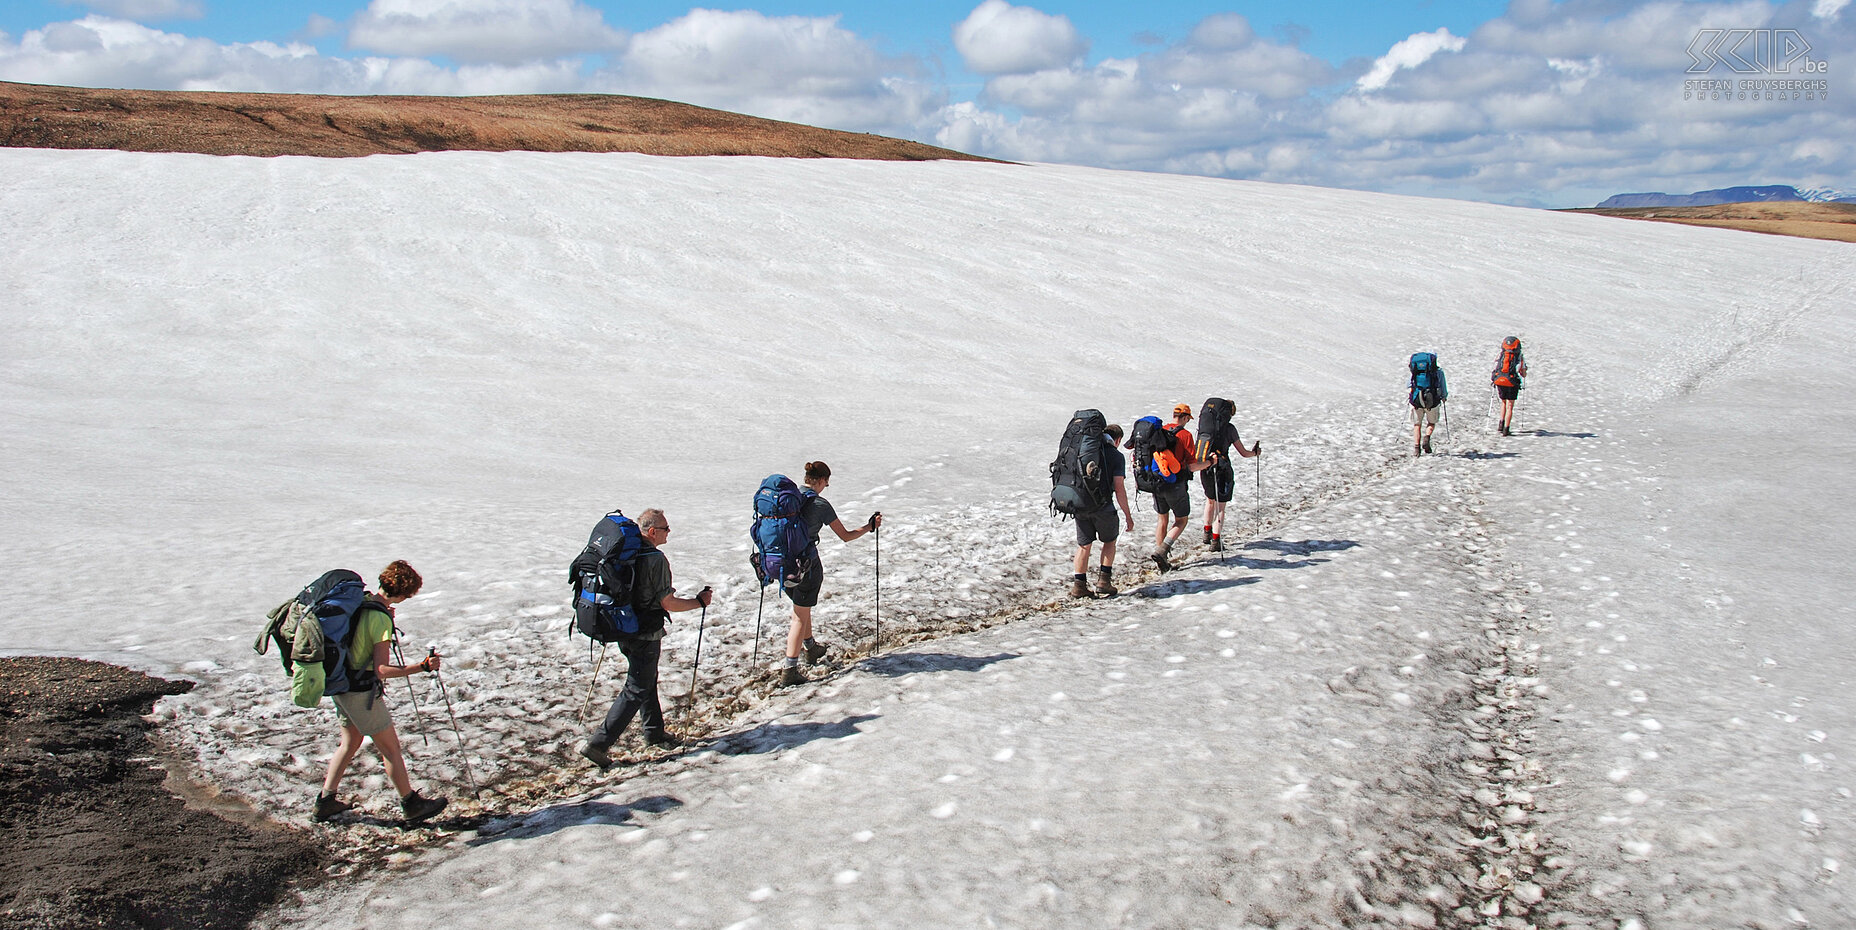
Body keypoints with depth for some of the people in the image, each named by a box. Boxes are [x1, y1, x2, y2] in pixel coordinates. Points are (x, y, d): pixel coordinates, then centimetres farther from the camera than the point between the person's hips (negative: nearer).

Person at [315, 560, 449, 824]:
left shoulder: (358, 601, 0)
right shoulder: (381, 619, -25)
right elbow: (382, 670, -29)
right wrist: (422, 667, -36)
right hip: (362, 692, -9)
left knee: (350, 743, 24)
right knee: (390, 748, 5)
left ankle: (326, 802, 30)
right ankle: (411, 804, 16)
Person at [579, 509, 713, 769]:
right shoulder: (655, 559, -21)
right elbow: (668, 603, -19)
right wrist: (700, 601, -6)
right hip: (645, 635, -9)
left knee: (647, 680, 24)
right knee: (636, 690, -1)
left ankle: (654, 732, 38)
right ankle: (598, 743, -4)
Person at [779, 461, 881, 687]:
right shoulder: (820, 505, -14)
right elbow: (846, 536, -7)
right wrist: (870, 526, 8)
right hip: (807, 564, -6)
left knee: (802, 607, 27)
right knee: (801, 615, 2)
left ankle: (811, 649, 46)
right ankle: (789, 670, -2)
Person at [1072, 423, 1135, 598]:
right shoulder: (1116, 456, -3)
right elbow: (1119, 488, -9)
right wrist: (1128, 516, -4)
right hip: (1102, 505, -4)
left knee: (1083, 545, 14)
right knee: (1109, 540, 19)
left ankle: (1079, 584, 11)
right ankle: (1103, 580, 12)